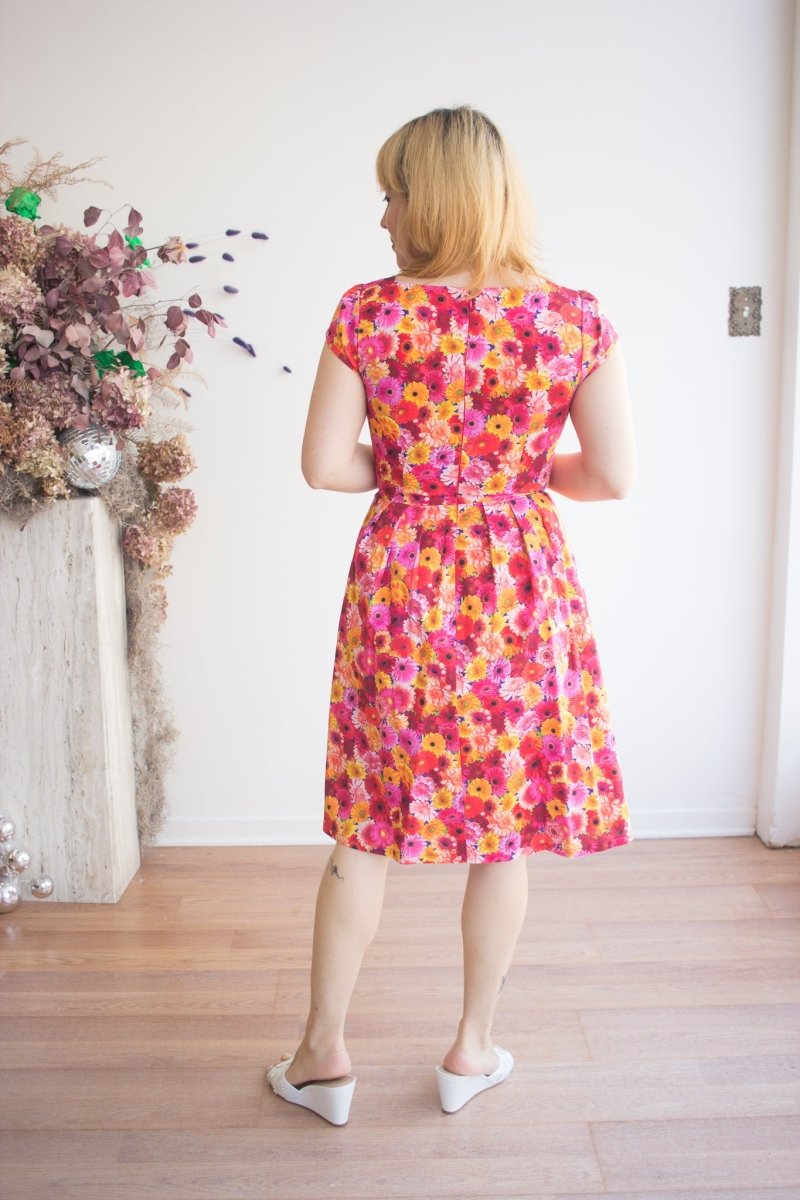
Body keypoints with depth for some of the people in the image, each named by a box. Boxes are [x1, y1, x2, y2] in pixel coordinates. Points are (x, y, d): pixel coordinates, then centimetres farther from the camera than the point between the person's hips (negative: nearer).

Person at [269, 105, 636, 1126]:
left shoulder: (367, 313, -7)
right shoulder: (575, 319, -5)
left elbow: (324, 464, -6)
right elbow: (616, 476, -5)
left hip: (399, 585, 0)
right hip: (521, 590, 1)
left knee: (367, 823, 13)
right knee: (505, 827, 15)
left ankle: (323, 1052, 27)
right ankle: (473, 1050, 31)